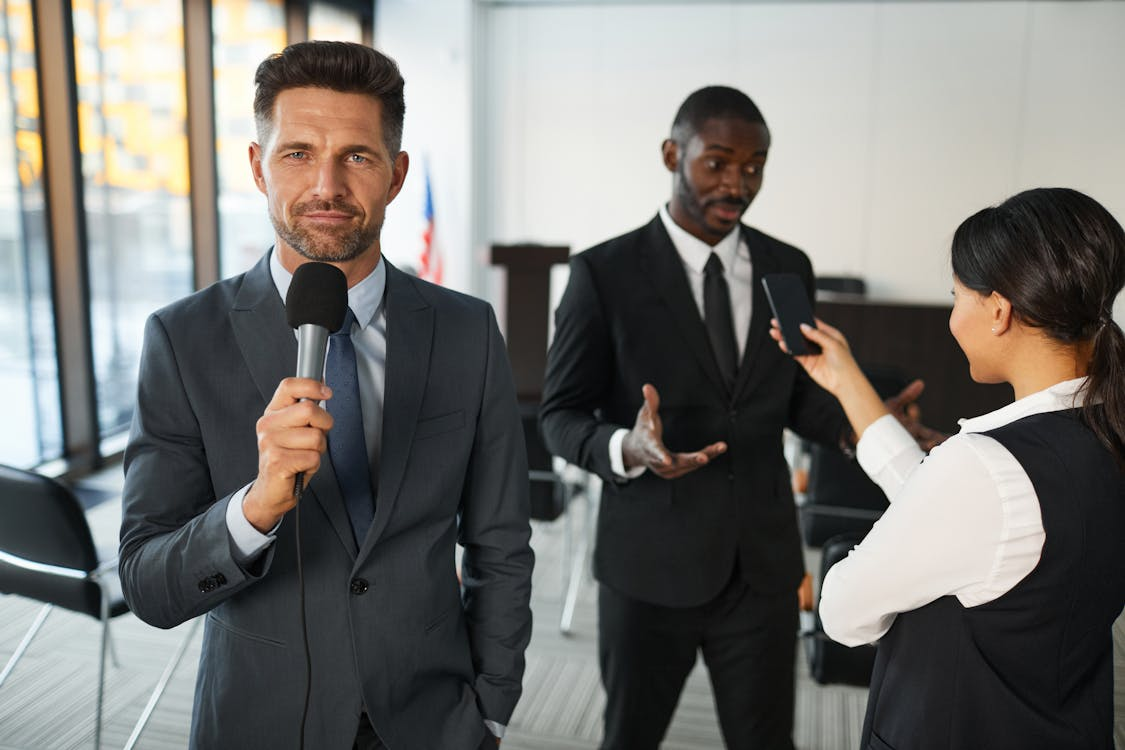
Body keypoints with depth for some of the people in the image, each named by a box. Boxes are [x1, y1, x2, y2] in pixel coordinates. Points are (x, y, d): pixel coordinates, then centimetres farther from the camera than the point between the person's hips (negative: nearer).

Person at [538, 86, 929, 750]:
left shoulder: (789, 268, 4)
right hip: (651, 563, -3)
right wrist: (627, 447, -28)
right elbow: (562, 415, -7)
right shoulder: (606, 273, -9)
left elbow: (795, 395, 12)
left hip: (763, 561, 3)